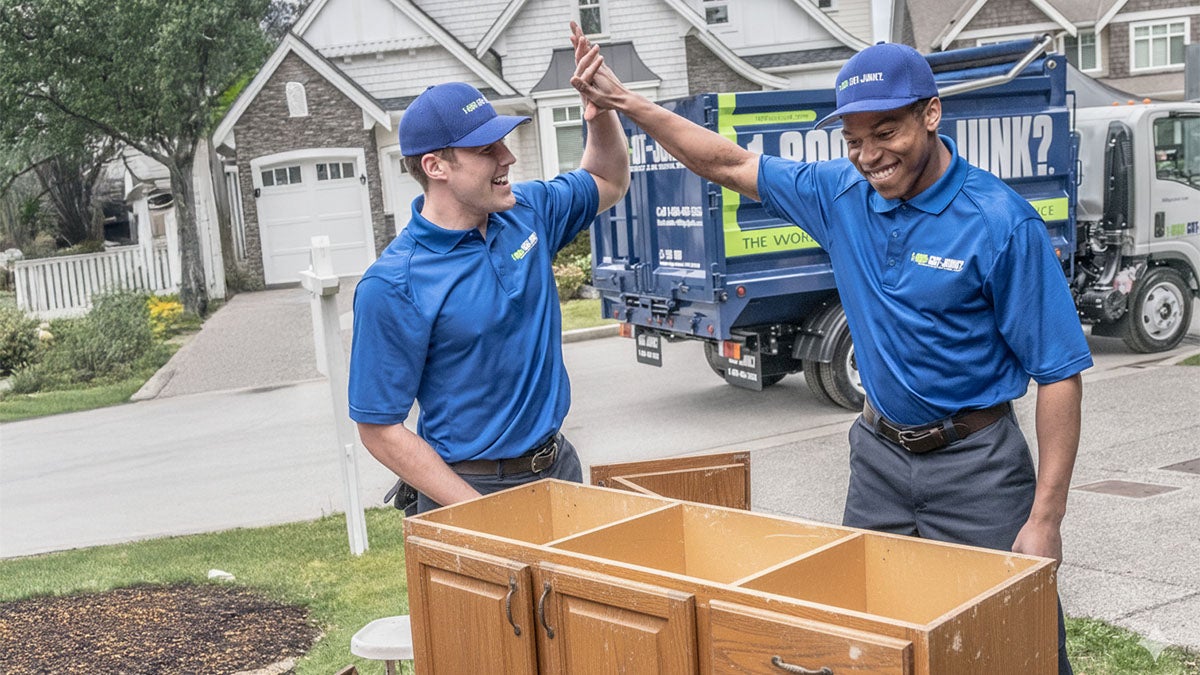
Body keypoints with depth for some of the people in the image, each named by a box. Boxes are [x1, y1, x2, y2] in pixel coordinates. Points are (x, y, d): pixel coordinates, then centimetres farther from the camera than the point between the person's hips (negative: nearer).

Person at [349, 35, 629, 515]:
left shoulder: (527, 211, -1)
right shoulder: (392, 287, -20)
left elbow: (608, 182, 19)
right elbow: (378, 430, -17)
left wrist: (600, 107, -1)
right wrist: (482, 511, -21)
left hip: (558, 465, 6)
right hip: (472, 488, -6)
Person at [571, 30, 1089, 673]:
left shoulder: (1001, 222, -18)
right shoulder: (842, 194, -2)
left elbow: (1058, 373, -15)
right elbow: (733, 166, 10)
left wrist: (1044, 521, -17)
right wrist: (623, 101, 4)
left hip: (974, 463, -5)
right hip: (879, 451, 5)